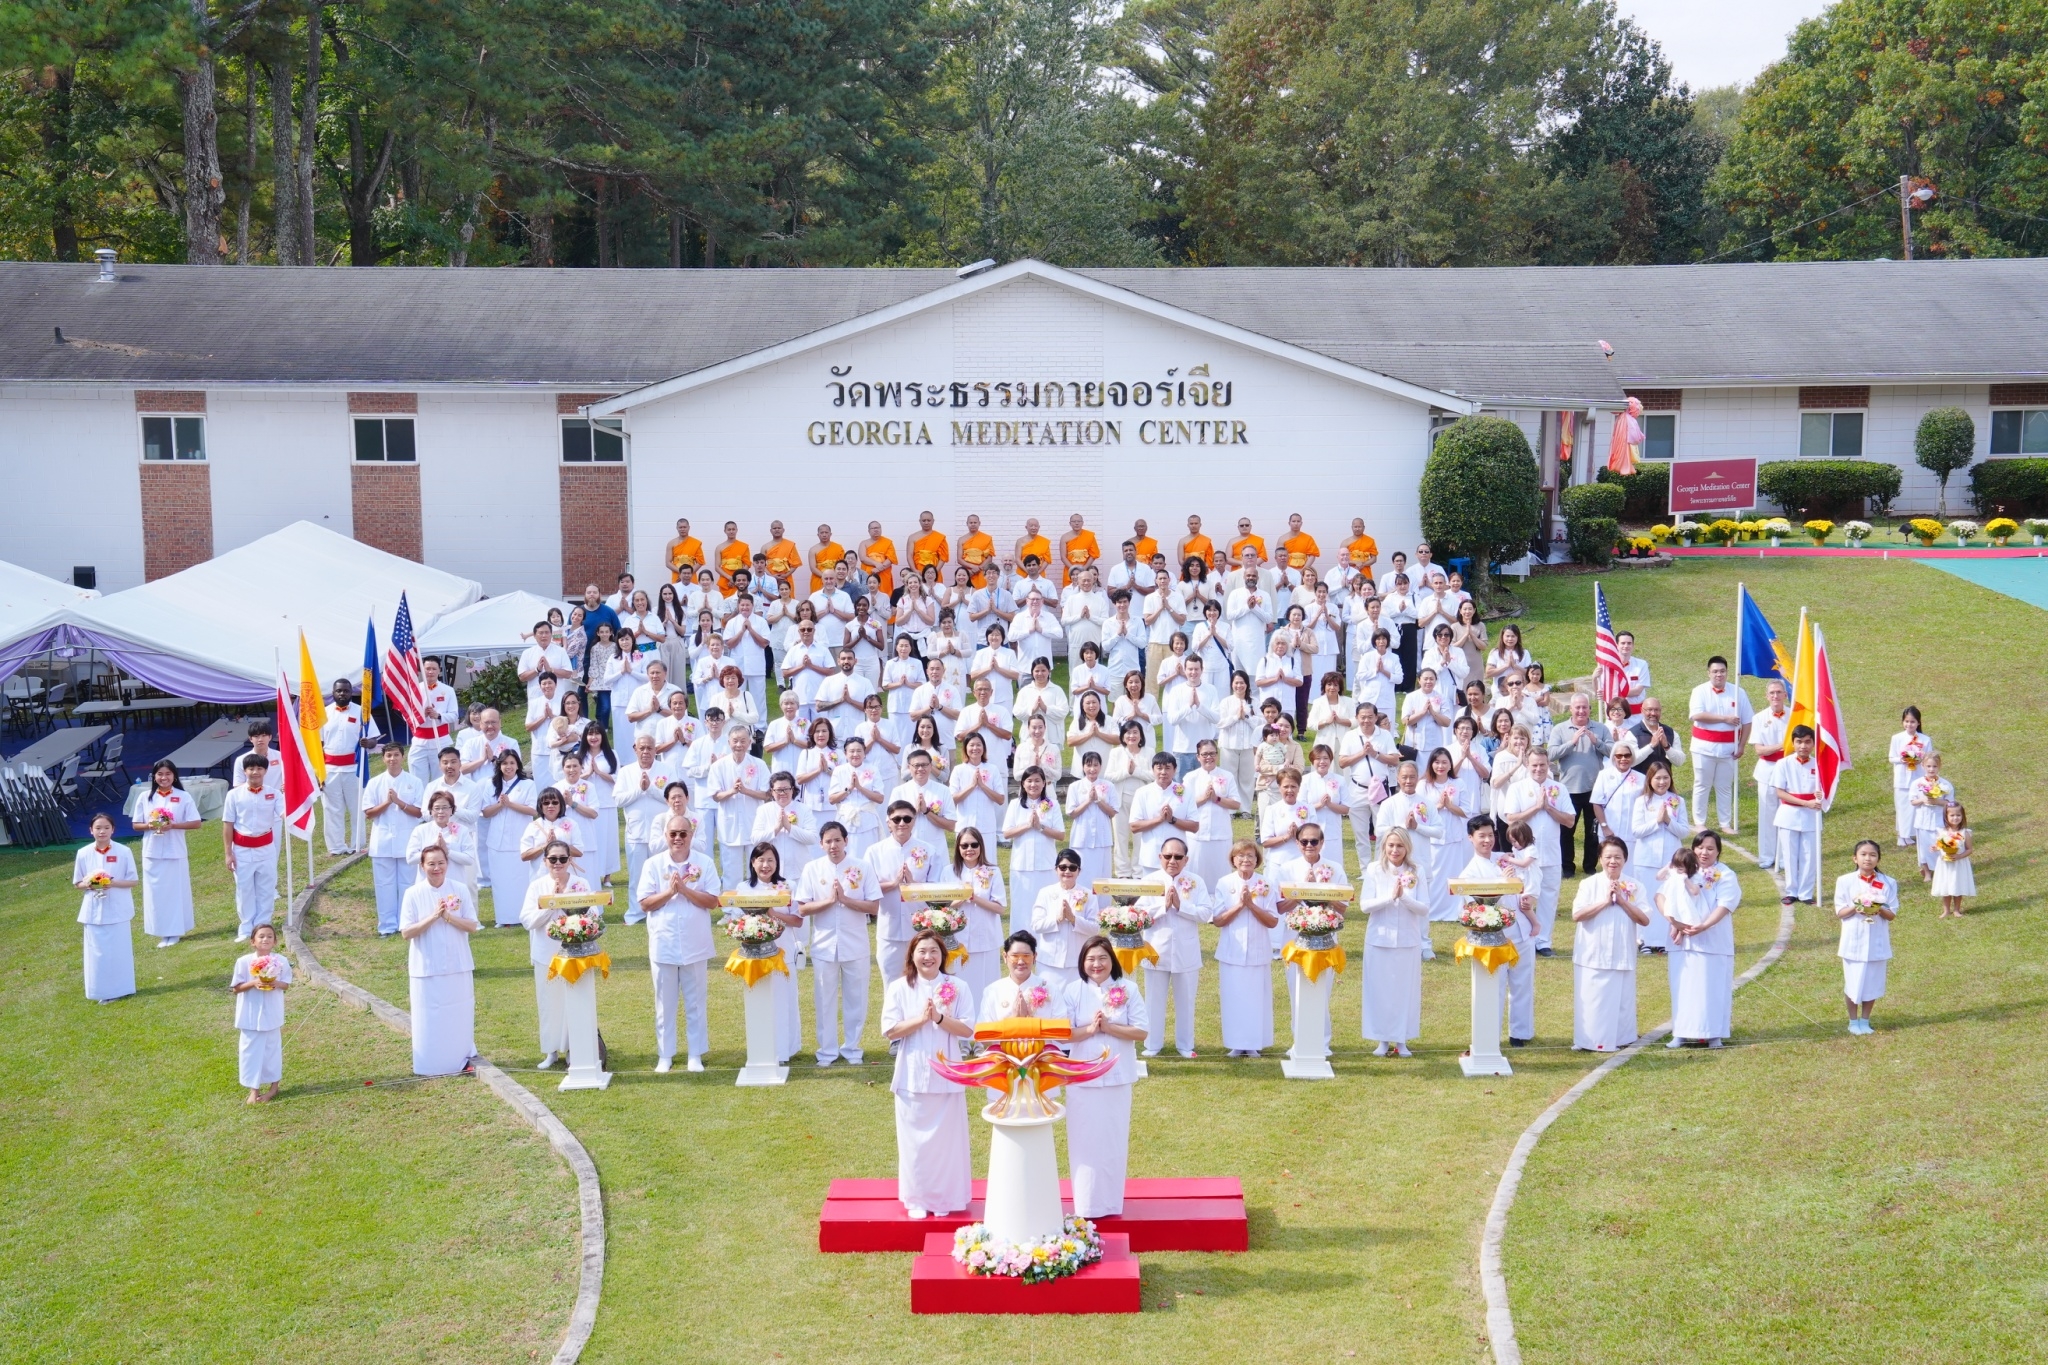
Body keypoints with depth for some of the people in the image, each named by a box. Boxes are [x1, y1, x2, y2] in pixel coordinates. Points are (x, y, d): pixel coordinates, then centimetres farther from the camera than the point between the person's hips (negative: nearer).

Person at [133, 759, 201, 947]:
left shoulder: (183, 797, -3)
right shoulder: (145, 797, 4)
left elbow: (196, 823, -4)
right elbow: (136, 825, 8)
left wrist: (173, 825, -16)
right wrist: (150, 826, -13)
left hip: (175, 853, -2)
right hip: (152, 853, 2)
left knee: (175, 891, 2)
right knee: (156, 893, 3)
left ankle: (174, 932, 11)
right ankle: (162, 932, 9)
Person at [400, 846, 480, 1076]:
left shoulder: (460, 890, -2)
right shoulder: (413, 894, -5)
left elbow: (472, 926, -3)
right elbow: (406, 932, -8)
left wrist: (448, 916, -18)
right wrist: (432, 917, -19)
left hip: (458, 965, 1)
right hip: (427, 966, -1)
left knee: (459, 1014, 8)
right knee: (430, 1016, 4)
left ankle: (461, 1058, 22)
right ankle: (431, 1064, 13)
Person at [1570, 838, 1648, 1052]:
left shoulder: (1634, 886, 3)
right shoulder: (1589, 884, -2)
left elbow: (1644, 919, -3)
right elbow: (1577, 915, -12)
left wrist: (1622, 901, -12)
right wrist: (1605, 901, -15)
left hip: (1622, 955, 2)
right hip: (1593, 955, -2)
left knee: (1621, 999, 5)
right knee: (1592, 1000, 0)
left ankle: (1619, 1038, 17)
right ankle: (1589, 1041, 8)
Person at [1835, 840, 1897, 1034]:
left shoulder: (1888, 883, -1)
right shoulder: (1845, 881, -3)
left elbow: (1892, 914, 1)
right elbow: (1839, 912, -2)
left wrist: (1879, 910, -20)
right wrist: (1855, 909, -20)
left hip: (1877, 942, 1)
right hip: (1853, 941, -1)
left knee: (1872, 982, 7)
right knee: (1852, 982, 5)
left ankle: (1865, 1020, 23)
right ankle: (1853, 1021, 21)